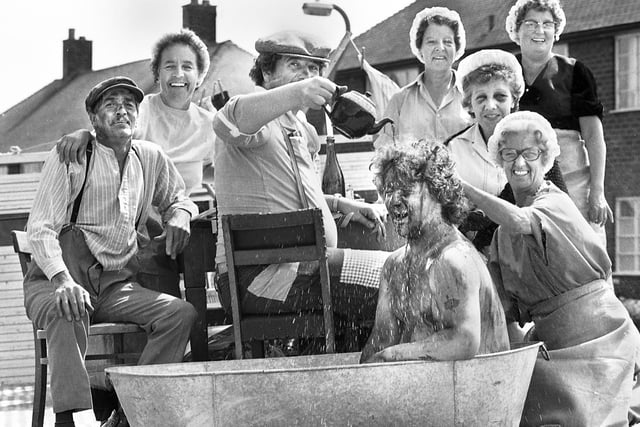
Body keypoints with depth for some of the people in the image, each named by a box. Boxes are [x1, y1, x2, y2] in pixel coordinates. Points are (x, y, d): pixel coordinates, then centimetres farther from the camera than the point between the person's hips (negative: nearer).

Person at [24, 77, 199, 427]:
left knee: (182, 313, -20)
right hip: (56, 280, -5)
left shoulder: (151, 158, 11)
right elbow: (40, 229, -11)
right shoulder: (69, 159, -3)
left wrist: (179, 215, 4)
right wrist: (63, 280, -29)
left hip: (116, 284, 5)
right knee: (67, 313, -39)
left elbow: (176, 198, 31)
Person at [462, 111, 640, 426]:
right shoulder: (502, 233, 13)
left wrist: (463, 187, -31)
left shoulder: (556, 203, -8)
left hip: (593, 335, -6)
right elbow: (507, 305, 14)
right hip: (549, 339, 6)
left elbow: (521, 222, -32)